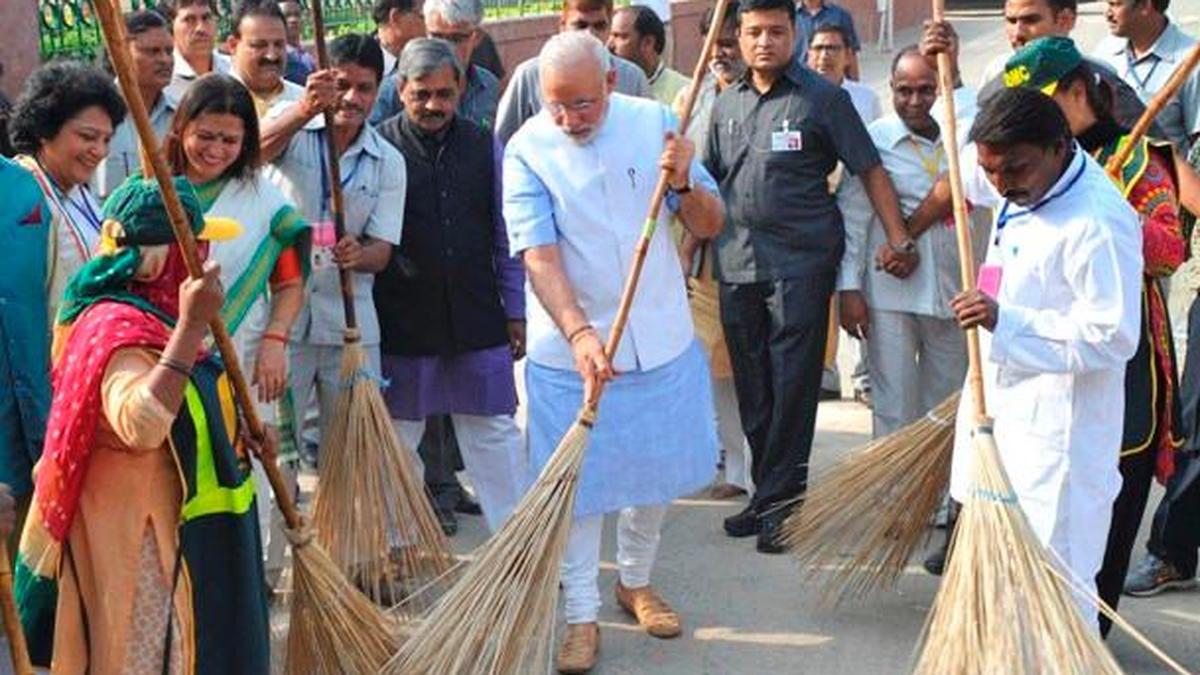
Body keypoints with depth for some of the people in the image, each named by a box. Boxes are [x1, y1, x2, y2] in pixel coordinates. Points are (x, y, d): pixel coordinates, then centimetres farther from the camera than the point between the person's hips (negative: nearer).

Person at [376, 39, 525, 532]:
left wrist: (516, 311, 10)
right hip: (402, 322, -2)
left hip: (477, 318, 2)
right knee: (397, 438, 10)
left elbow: (506, 237, 10)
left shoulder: (485, 147, 4)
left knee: (496, 435, 7)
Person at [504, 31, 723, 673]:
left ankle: (635, 580, 39)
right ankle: (581, 615, 19)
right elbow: (538, 256, -21)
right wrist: (580, 333, -34)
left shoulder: (654, 122, -5)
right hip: (569, 345, -3)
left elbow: (709, 226, -2)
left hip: (660, 338, 3)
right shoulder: (527, 150, -13)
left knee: (658, 471, 16)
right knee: (577, 482, 4)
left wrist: (686, 184, -23)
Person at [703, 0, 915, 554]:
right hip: (737, 264, 5)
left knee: (793, 387, -3)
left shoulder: (822, 98, -2)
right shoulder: (726, 104, 13)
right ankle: (766, 493, 23)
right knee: (751, 390, 11)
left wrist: (899, 239, -13)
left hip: (801, 264, -5)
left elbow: (870, 171, -4)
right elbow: (708, 182, 19)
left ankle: (780, 502, 4)